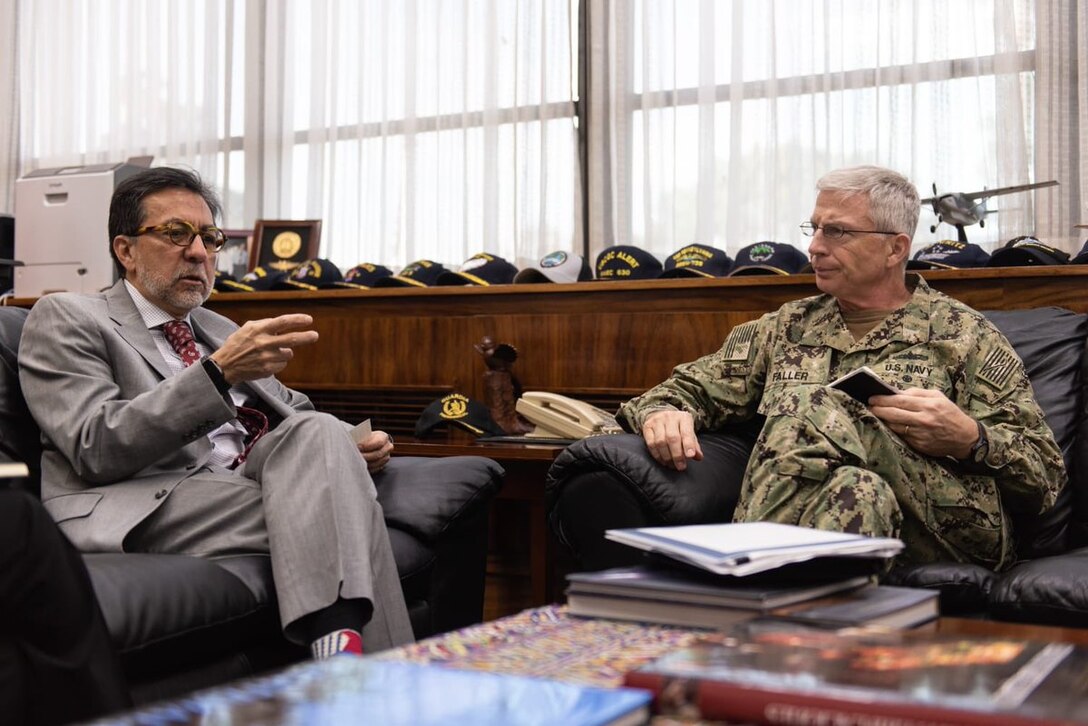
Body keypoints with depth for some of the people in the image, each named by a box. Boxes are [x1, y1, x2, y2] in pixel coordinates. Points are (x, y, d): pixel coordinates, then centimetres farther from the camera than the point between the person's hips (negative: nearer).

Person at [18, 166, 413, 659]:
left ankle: (342, 650, -39)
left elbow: (297, 418, 31)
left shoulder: (222, 331, 29)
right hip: (144, 510, -6)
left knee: (319, 431, -28)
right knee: (331, 512, -29)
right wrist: (218, 372, -21)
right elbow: (97, 450, -9)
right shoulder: (64, 318, 7)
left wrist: (350, 447, 5)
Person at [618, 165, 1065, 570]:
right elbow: (691, 388, 22)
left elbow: (1045, 476, 10)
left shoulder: (963, 334, 15)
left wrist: (970, 440, -12)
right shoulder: (787, 327, 26)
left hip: (945, 533, -2)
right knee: (859, 490, -37)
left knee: (818, 407, -32)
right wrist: (661, 412, -3)